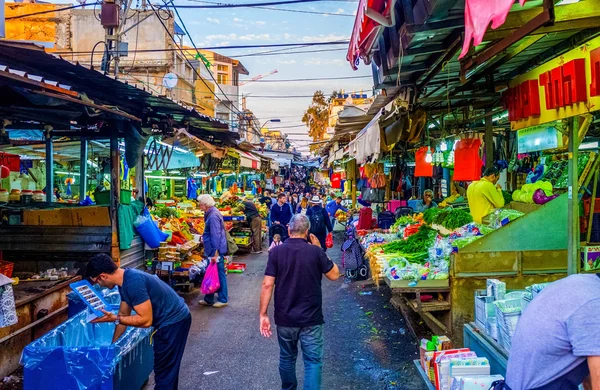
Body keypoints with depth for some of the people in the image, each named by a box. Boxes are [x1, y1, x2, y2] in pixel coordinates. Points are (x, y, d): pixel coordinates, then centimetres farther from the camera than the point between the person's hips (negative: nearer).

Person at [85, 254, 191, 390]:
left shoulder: (133, 282, -27)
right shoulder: (125, 280, 4)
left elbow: (146, 320, -26)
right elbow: (124, 315, 13)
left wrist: (114, 319, -21)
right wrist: (113, 344, 16)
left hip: (173, 321, -10)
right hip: (172, 319, 10)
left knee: (163, 370, 3)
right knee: (167, 368, 23)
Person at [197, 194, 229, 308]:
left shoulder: (213, 216, -21)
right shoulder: (210, 214, 10)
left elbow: (216, 235, -24)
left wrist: (215, 253, -23)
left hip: (216, 251, -10)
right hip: (212, 250, 10)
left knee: (219, 274, 1)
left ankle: (223, 300, 12)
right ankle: (208, 299, 25)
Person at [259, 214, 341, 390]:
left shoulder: (276, 252, -7)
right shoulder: (315, 251, -11)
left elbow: (267, 284, -10)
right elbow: (334, 275, 1)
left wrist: (263, 314, -3)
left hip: (284, 317, 2)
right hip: (311, 318, -2)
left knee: (287, 358, 21)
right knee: (313, 361, 5)